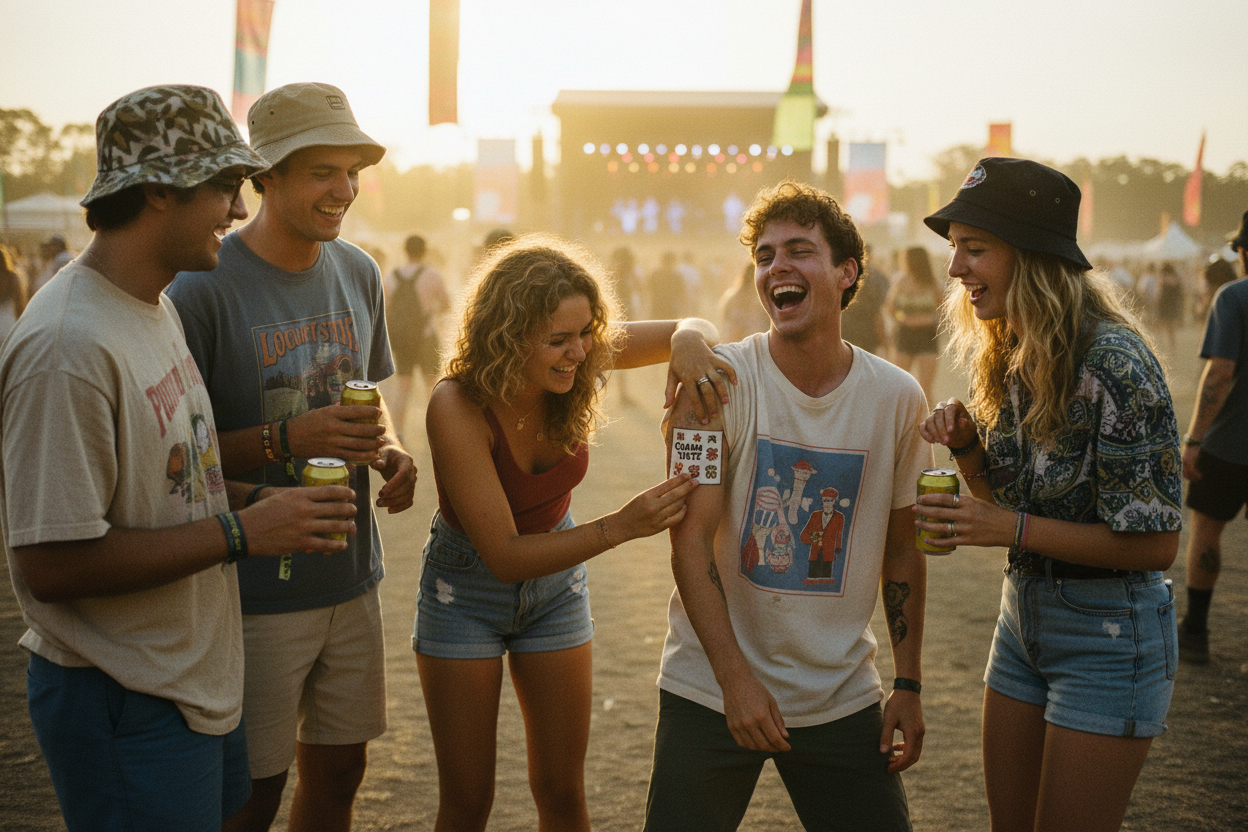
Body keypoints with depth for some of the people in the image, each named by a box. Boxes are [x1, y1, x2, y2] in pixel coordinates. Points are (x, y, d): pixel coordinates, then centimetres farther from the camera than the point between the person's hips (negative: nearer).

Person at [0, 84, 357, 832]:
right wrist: (239, 532, -22)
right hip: (126, 706, -9)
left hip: (200, 678, 9)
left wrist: (253, 495, 0)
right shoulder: (70, 344, -24)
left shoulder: (157, 307, 8)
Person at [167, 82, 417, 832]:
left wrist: (389, 450, -2)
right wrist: (288, 439, -25)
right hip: (257, 589, -6)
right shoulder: (204, 287, -16)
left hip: (351, 576, 6)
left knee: (338, 770, 18)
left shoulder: (358, 273, 5)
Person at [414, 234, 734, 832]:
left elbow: (692, 329, -8)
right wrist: (621, 526, -40)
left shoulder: (576, 359, -19)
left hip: (555, 581, 4)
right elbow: (504, 556, -30)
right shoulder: (457, 406, -31)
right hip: (468, 586, -4)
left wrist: (689, 341, -33)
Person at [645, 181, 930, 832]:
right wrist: (736, 679, -18)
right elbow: (691, 538, -13)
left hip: (841, 698, 2)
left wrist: (909, 684, 8)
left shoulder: (897, 398, -4)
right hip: (712, 692, -2)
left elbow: (901, 547, 6)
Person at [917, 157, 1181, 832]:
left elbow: (1154, 543, -20)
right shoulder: (1008, 356, 3)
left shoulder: (1113, 361, -23)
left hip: (1108, 631, -8)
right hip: (1023, 615, 8)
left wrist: (1014, 528, -25)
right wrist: (966, 445, -7)